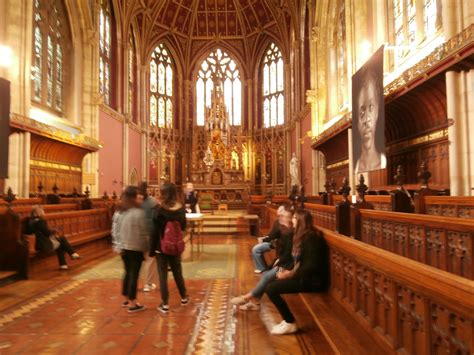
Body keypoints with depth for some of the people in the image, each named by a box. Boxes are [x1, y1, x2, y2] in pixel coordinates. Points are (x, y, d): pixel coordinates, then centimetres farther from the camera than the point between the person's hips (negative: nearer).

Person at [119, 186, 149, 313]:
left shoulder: (123, 212, 3)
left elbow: (118, 231, 7)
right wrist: (147, 247, -3)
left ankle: (126, 299, 32)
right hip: (136, 248, -7)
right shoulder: (139, 213, -17)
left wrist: (120, 246, 14)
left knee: (128, 273, 19)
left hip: (125, 247, 7)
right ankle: (132, 304, 9)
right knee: (134, 275, 1)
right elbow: (144, 232, -14)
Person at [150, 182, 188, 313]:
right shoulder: (181, 209, -4)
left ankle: (165, 305, 12)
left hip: (162, 247, -4)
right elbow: (183, 227, 8)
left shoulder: (160, 210, -17)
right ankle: (184, 298, 34)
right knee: (177, 273, 20)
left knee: (163, 275, 6)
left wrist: (152, 250, -5)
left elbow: (156, 232, -13)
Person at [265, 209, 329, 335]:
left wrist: (291, 275, -17)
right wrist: (291, 272, -2)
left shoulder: (311, 238, -18)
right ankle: (287, 319, 11)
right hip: (305, 276, 10)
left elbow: (311, 265, -24)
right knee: (272, 281, 5)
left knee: (270, 288, -16)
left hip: (313, 280, -10)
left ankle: (290, 324, -1)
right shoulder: (302, 236, 12)